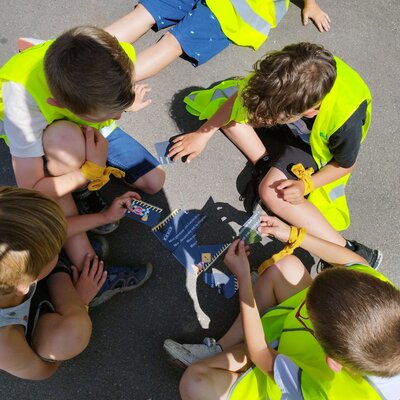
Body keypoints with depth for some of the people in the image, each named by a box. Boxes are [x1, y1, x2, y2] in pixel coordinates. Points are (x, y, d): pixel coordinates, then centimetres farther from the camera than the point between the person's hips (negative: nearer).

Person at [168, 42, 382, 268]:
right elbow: (236, 100, -15)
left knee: (273, 193, -28)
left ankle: (347, 252, -19)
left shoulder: (345, 120, -42)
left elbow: (345, 164, -18)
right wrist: (203, 135, -11)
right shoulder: (284, 72, -34)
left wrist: (306, 185, -25)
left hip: (316, 144, -5)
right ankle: (268, 166, -10)